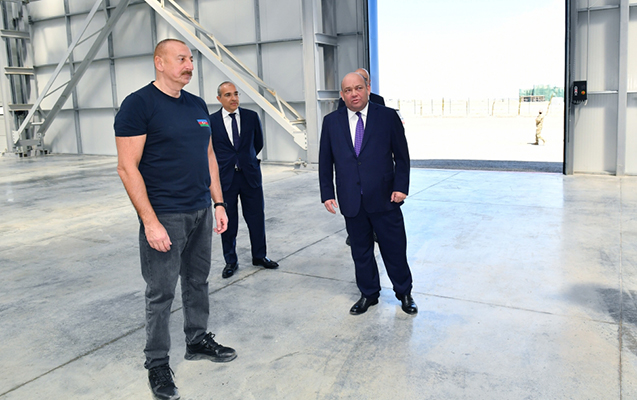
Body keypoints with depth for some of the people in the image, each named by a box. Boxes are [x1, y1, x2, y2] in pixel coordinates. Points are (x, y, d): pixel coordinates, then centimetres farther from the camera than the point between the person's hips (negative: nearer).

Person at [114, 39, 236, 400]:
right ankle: (157, 364, 21)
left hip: (201, 212, 6)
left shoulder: (197, 105, 11)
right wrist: (150, 222, -18)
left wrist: (218, 203, 11)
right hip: (164, 217, -6)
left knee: (198, 281, 17)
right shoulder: (138, 104, -11)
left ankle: (198, 340, 35)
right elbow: (128, 168, -14)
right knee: (162, 293, 4)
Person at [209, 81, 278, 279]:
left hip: (250, 175, 2)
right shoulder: (211, 121, -3)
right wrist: (226, 163, 9)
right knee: (227, 222, 7)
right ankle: (230, 261, 22)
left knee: (256, 218, 8)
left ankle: (259, 256, 25)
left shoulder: (251, 117, 2)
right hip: (225, 177, -1)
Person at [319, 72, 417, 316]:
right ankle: (368, 294, 32)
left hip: (384, 198, -2)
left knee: (395, 249, 8)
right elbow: (325, 161, 8)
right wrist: (327, 193, 2)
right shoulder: (331, 122, 5)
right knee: (361, 251, 13)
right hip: (351, 201, 2)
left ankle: (404, 293, 29)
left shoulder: (388, 117, -1)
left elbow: (401, 156, 1)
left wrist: (401, 186, -8)